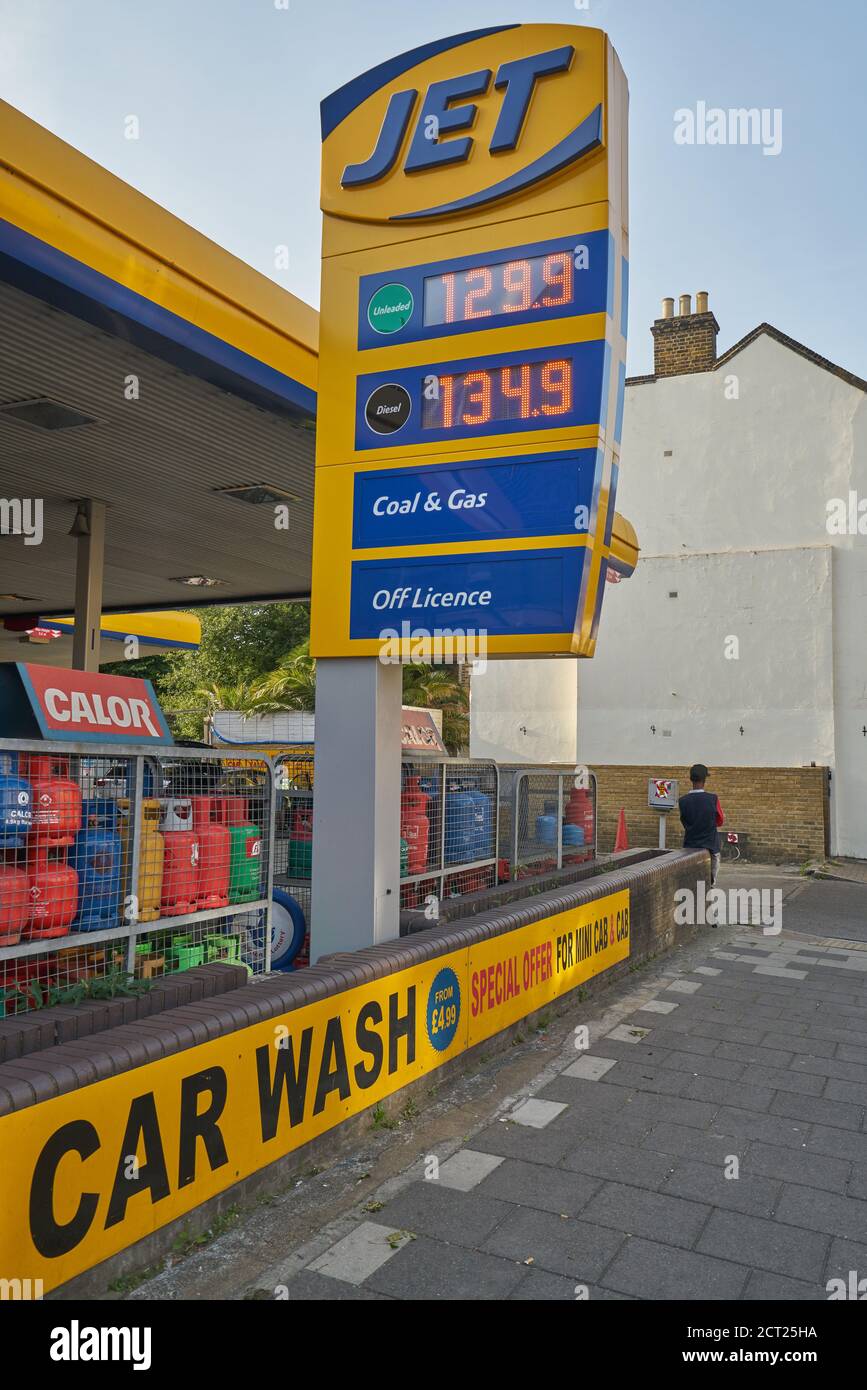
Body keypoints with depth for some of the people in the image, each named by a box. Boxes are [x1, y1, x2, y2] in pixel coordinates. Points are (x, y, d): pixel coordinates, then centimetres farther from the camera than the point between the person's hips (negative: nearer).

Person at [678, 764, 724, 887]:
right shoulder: (713, 799, -13)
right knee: (710, 881, 8)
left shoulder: (683, 801, -7)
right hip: (710, 847, -2)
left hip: (689, 847, 2)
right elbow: (721, 822, 3)